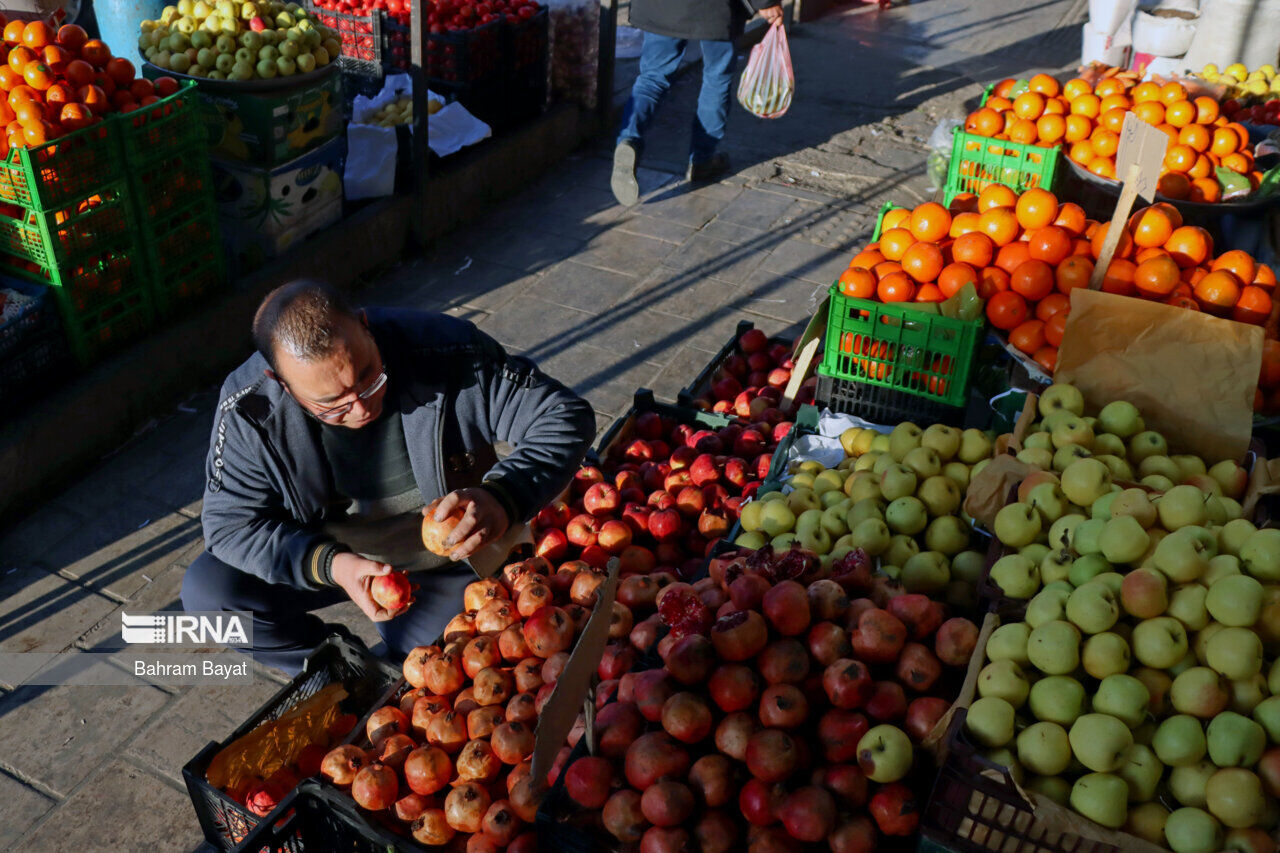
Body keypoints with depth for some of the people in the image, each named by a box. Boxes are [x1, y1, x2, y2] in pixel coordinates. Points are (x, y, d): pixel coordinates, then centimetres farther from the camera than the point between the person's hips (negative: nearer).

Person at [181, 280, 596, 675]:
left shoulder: (451, 353, -30)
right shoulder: (247, 411, -24)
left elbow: (565, 417, -27)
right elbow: (231, 523, -18)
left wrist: (503, 498, -46)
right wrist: (330, 565, -36)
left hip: (442, 562, -1)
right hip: (325, 558, 2)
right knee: (205, 590, -18)